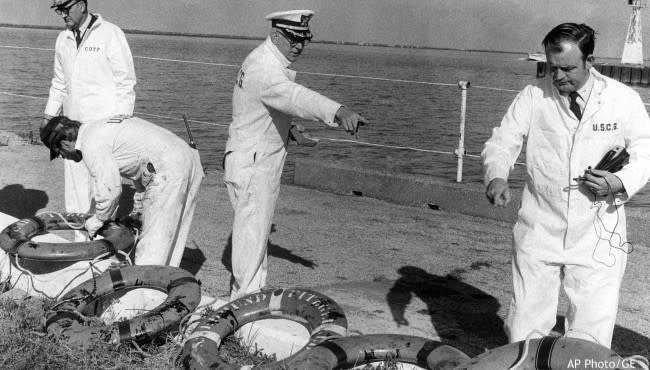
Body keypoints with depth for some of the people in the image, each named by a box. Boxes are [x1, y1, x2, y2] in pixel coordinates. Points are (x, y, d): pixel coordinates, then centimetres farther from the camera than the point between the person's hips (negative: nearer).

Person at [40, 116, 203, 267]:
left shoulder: (91, 144, -6)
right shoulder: (101, 128, 25)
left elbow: (110, 188, -10)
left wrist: (98, 220, 8)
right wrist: (138, 209, 35)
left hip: (168, 171, -10)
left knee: (153, 242, -4)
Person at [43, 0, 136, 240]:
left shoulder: (110, 34, -7)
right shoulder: (63, 39, 12)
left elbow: (125, 80, -7)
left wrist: (121, 119, -12)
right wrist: (49, 114, 15)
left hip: (104, 124, -6)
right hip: (72, 124, 6)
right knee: (75, 182, 7)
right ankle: (79, 235, 15)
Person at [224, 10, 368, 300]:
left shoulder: (273, 62, 10)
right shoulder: (263, 67, -24)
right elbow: (293, 95, -44)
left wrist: (286, 128, 12)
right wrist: (339, 111, -58)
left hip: (263, 160, 10)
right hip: (251, 164, -10)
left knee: (256, 232, 19)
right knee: (252, 233, -5)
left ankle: (243, 296, 32)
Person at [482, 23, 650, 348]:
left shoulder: (623, 99, -1)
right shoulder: (533, 96, 0)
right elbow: (502, 141, -4)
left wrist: (622, 182, -14)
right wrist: (496, 176, -26)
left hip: (598, 238, -1)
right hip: (539, 232, 1)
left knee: (590, 337, 0)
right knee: (523, 330, 7)